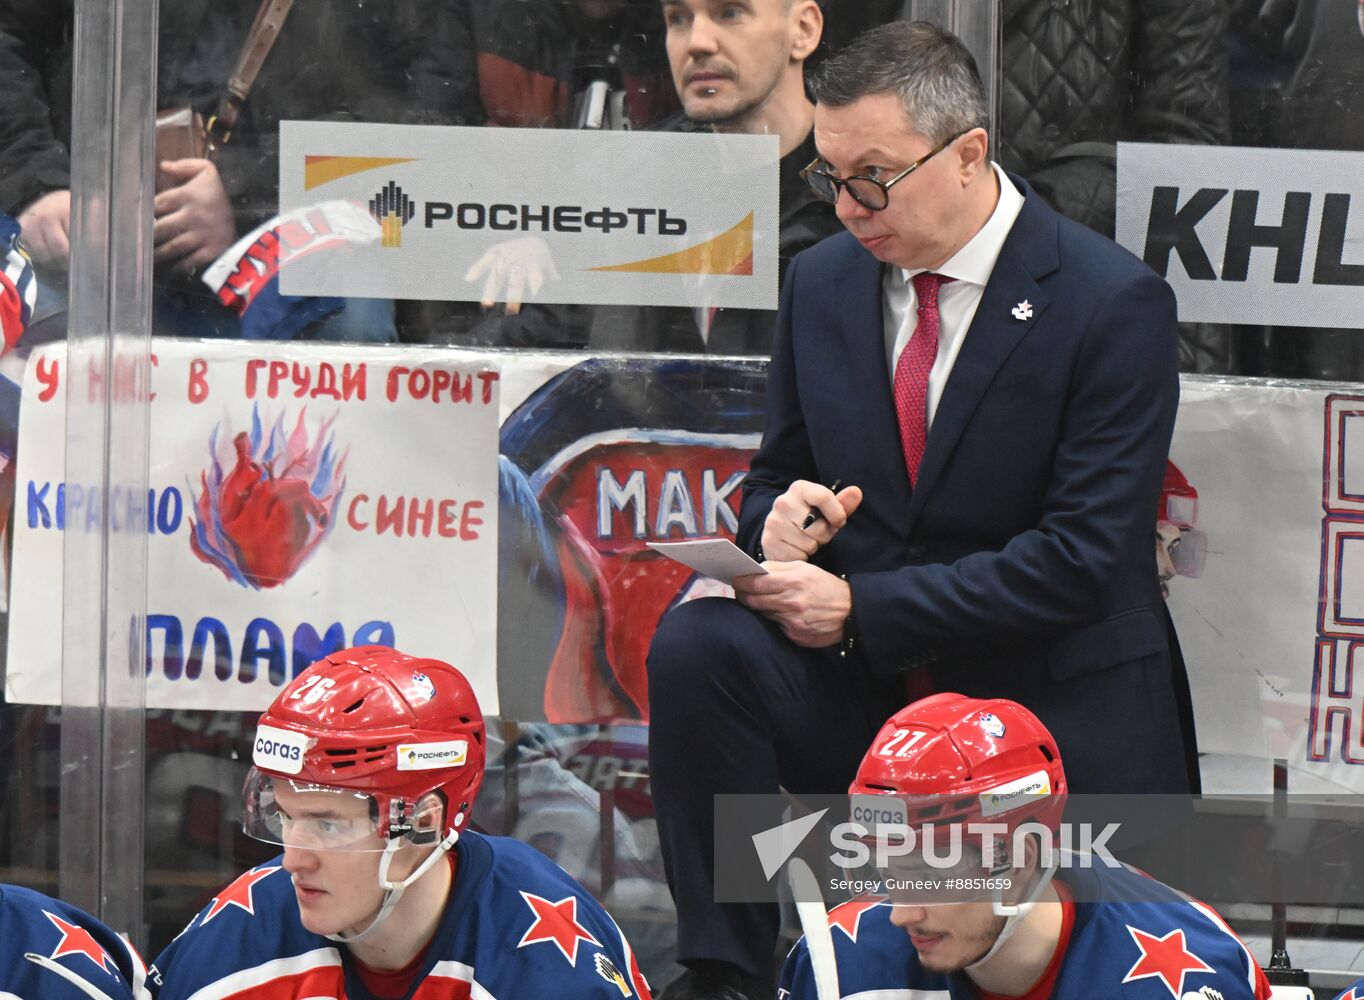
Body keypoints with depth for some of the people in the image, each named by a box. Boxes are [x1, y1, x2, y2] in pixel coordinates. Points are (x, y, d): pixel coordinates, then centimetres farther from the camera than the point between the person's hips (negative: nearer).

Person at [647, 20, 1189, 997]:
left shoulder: (1114, 302, -12)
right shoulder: (824, 279, 5)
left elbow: (1083, 559, -17)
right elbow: (776, 478, 18)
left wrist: (858, 606, -20)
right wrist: (778, 523, -10)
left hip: (1050, 708, -4)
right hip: (863, 691, 4)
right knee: (696, 645, -24)